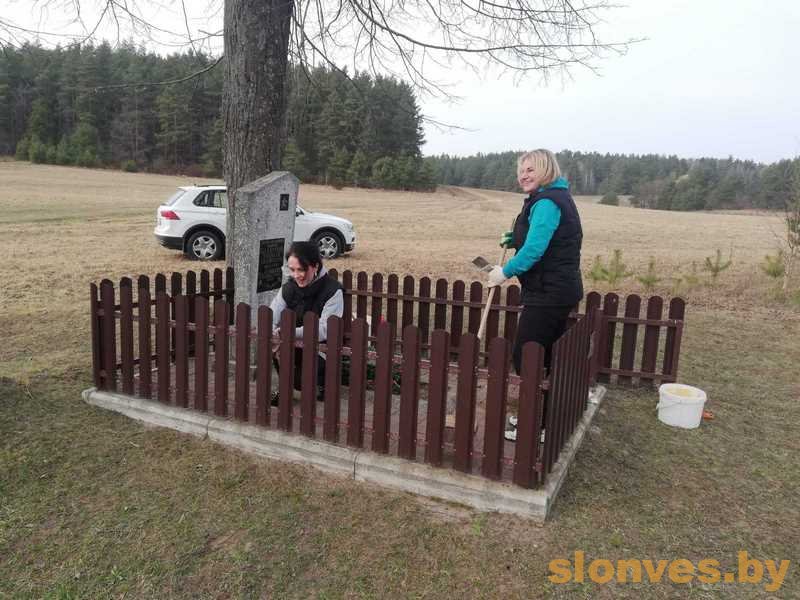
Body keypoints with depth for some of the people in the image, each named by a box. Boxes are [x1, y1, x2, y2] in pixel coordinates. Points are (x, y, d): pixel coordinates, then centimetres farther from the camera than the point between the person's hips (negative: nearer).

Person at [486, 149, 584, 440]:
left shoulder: (546, 202, -17)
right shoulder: (556, 197, 17)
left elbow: (534, 249, -25)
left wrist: (506, 272, -13)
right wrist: (516, 239, 12)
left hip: (547, 294, -11)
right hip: (558, 291, 11)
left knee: (526, 358, -4)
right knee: (545, 358, 18)